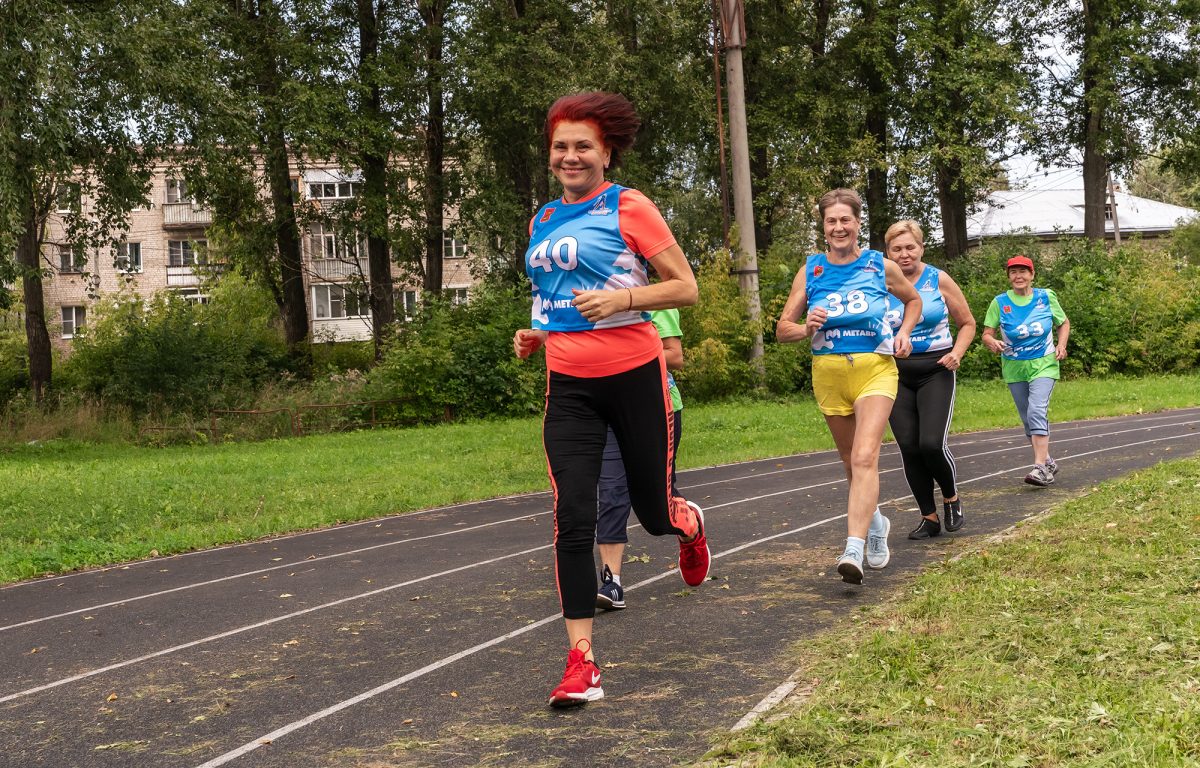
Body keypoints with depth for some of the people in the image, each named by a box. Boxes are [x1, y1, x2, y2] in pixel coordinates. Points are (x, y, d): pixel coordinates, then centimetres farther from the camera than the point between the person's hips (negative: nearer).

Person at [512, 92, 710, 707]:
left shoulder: (629, 207, -5)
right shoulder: (543, 222, 13)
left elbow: (686, 287, -7)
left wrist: (620, 299, -21)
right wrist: (537, 334, 8)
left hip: (634, 375, -4)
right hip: (568, 385, 4)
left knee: (654, 512, 7)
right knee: (572, 517, -9)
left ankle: (688, 523, 48)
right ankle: (581, 662, -5)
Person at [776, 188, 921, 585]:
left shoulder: (881, 266, 1)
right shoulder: (810, 271, 3)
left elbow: (913, 300, 20)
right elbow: (782, 329, 6)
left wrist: (904, 332, 1)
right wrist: (807, 328, -15)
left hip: (875, 370, -3)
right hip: (829, 372, 3)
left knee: (865, 457, -21)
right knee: (852, 462, 15)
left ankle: (854, 550, -30)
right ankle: (874, 522, 42)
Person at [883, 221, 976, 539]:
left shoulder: (939, 280, 0)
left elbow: (967, 324, 9)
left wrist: (957, 352, -8)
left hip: (936, 372, -2)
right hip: (896, 374, 2)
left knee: (932, 443, -16)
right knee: (909, 448, -2)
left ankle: (951, 497, 14)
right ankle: (929, 517, 14)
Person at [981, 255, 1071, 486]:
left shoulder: (1046, 297, -1)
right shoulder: (1000, 302, -2)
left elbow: (1064, 323, 13)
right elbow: (987, 334, -2)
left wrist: (1061, 345, -4)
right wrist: (993, 343, -25)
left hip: (1043, 365, -2)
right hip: (1014, 369, 3)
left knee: (1037, 411, -21)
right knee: (1028, 419, 9)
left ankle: (1040, 468, -26)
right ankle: (1048, 463, 27)